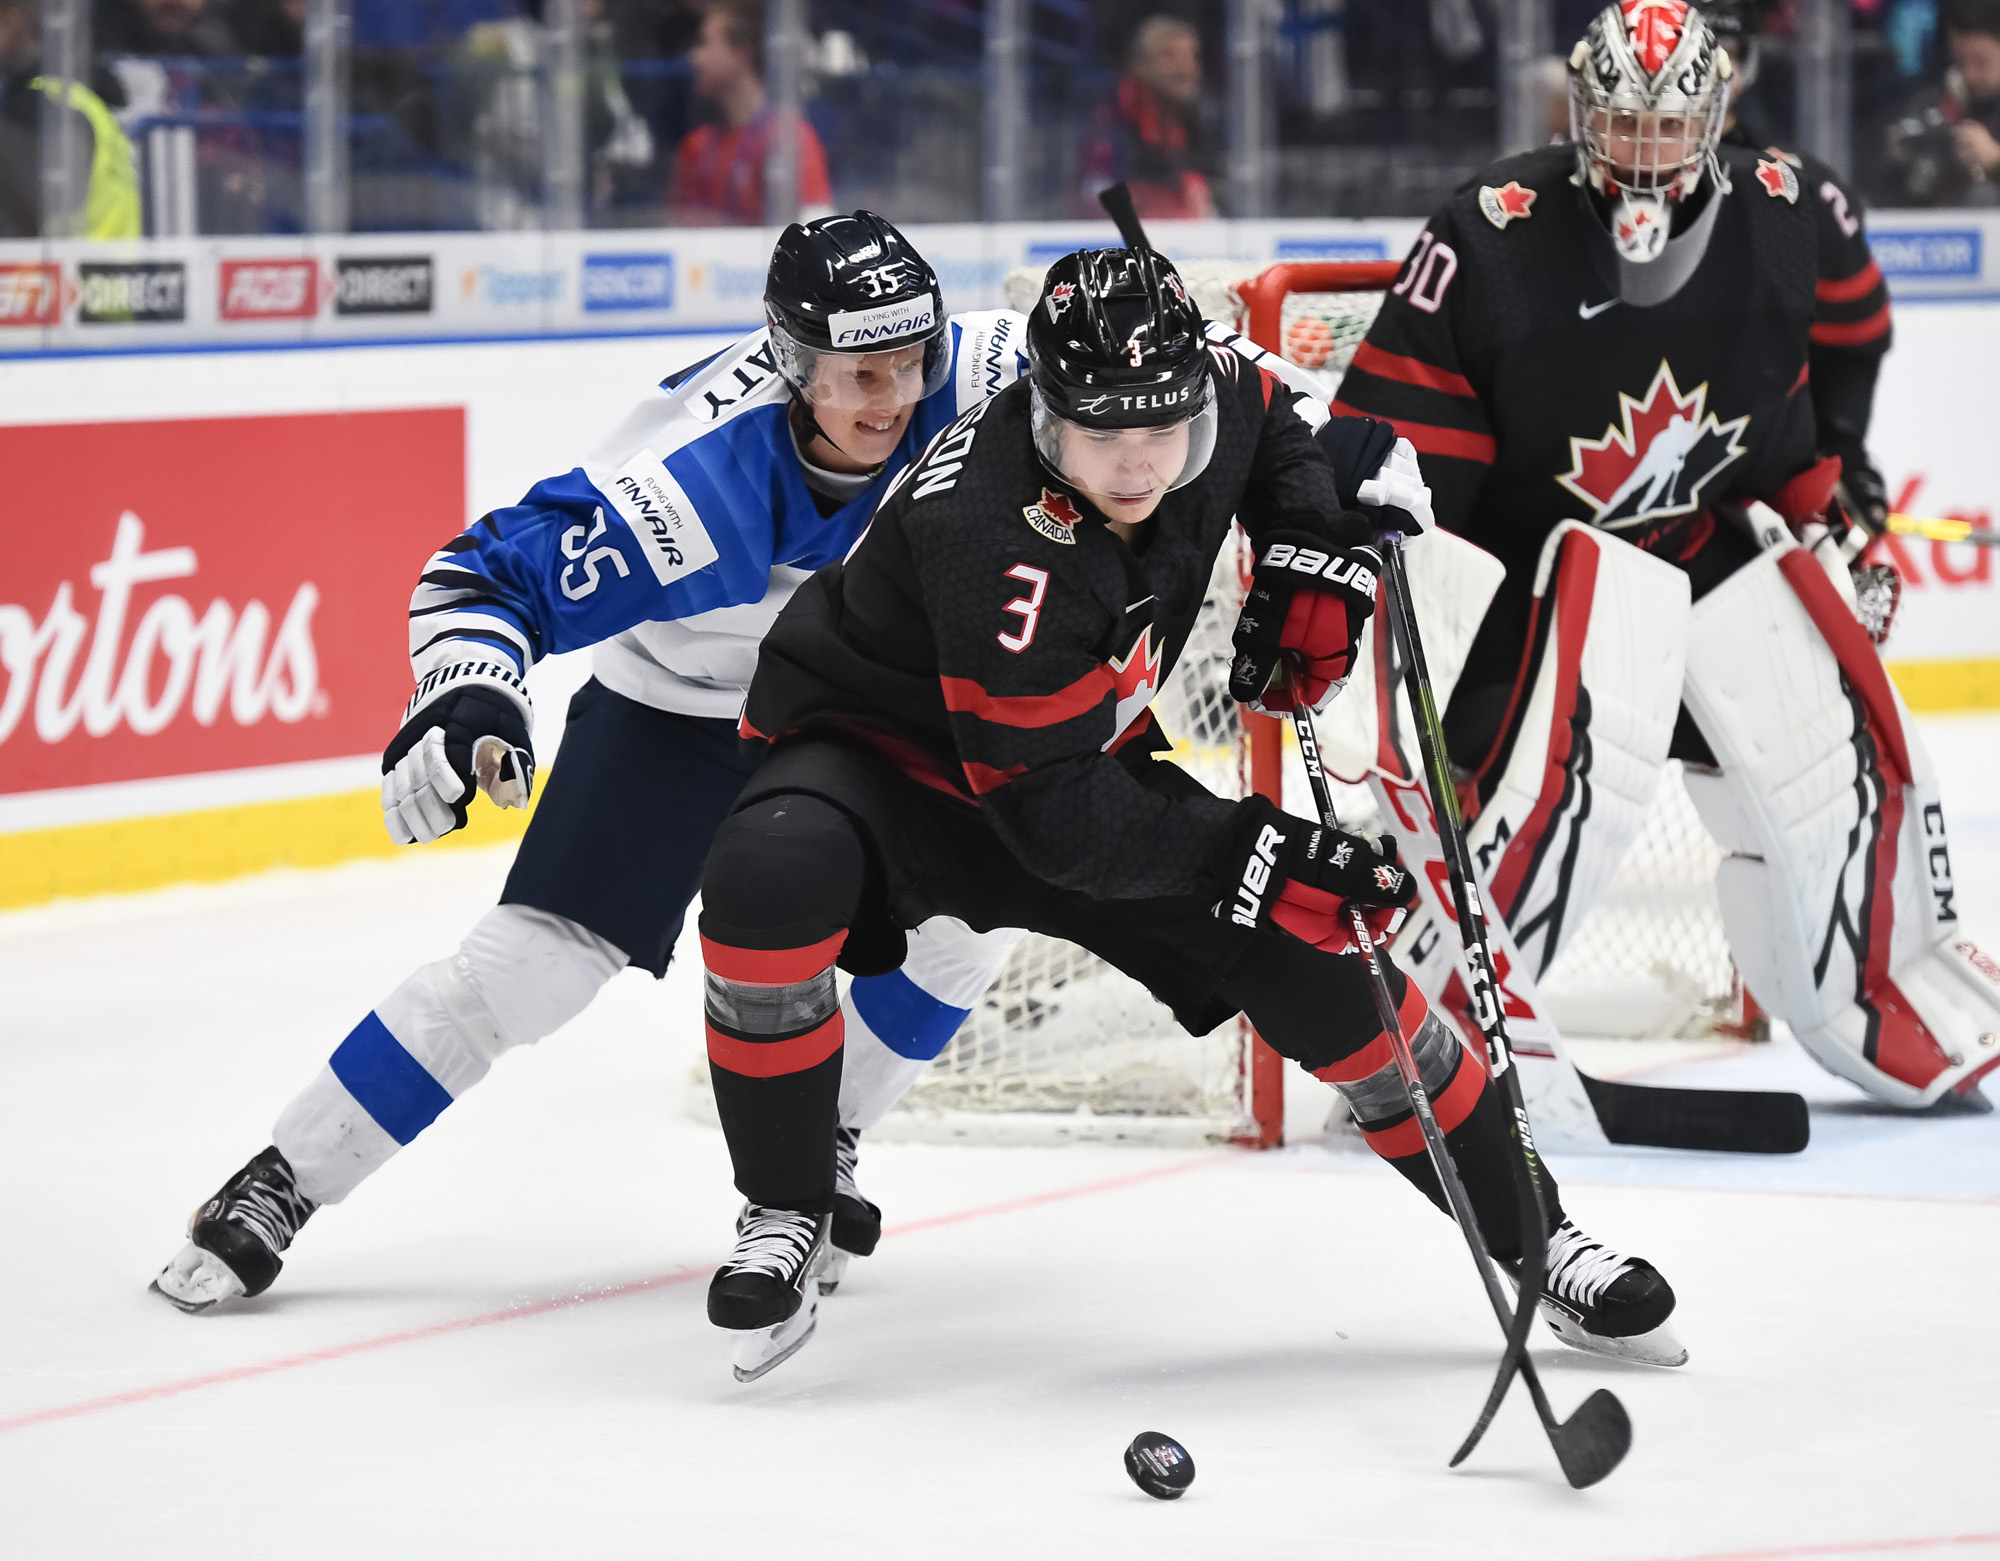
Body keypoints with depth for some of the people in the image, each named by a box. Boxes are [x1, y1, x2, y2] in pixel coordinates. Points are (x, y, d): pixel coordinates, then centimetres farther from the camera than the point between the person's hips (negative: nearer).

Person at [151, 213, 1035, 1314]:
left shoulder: (957, 382, -26)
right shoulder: (693, 483, -38)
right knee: (535, 960, -14)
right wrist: (467, 696, -51)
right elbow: (484, 575, -34)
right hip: (674, 712, -4)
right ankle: (278, 1185, -3)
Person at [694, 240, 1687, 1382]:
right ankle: (787, 1219, -16)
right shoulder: (991, 538, -38)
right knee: (770, 879, -38)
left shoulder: (1213, 390, -19)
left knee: (1315, 958, -7)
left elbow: (1275, 427, 11)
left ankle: (1538, 1242, 10)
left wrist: (1316, 553, -5)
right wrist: (1256, 858, -37)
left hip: (1089, 761, 6)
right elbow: (1051, 812, -34)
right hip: (891, 757, -6)